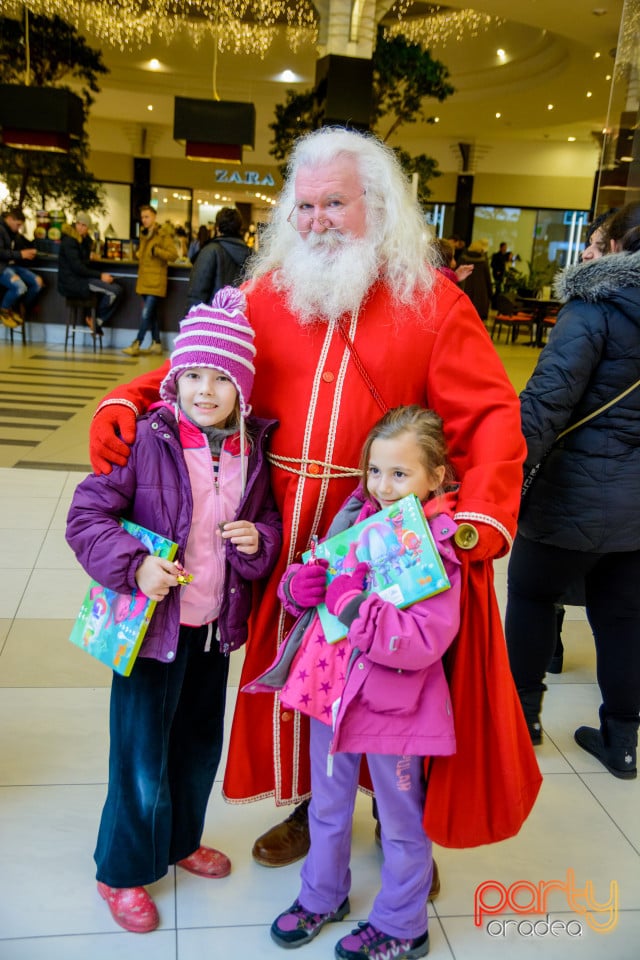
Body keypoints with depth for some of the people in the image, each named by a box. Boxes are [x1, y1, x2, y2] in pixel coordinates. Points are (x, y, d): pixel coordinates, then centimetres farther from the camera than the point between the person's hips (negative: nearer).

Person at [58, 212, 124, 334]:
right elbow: (77, 267, -19)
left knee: (118, 289, -1)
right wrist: (100, 275, -17)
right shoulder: (69, 241, -13)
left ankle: (97, 322, 1)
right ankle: (95, 318, 0)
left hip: (81, 279, 9)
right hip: (72, 282, -9)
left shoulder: (84, 239, 14)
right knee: (114, 291, -21)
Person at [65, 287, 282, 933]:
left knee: (201, 742, 22)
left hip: (216, 625, 5)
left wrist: (259, 539, -12)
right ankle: (123, 871, 34)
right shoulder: (147, 439, -16)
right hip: (153, 624, -5)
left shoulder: (252, 449, -2)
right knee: (142, 754, 9)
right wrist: (134, 565, -26)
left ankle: (180, 839, 49)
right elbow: (86, 515, -14)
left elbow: (268, 519, 10)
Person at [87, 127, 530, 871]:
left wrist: (481, 521, -23)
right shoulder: (269, 293, 4)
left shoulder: (432, 302, -5)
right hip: (288, 537, 3)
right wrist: (125, 404, -9)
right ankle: (309, 806, 44)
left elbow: (490, 418, -10)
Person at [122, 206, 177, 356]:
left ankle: (136, 345, -12)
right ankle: (156, 344, 18)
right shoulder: (144, 234, 16)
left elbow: (173, 255, -15)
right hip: (144, 280, 8)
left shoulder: (163, 235, -7)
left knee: (146, 314, -11)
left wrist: (156, 250, -23)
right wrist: (139, 255, 13)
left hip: (156, 281, -8)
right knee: (151, 313, 11)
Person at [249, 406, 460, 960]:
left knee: (401, 821, 17)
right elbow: (312, 584, 10)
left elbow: (421, 643, -29)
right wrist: (298, 584, -12)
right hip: (332, 691, 6)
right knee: (327, 805, 26)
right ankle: (323, 896, 51)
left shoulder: (438, 549, -19)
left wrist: (353, 602, -28)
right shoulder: (358, 520, -2)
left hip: (391, 705, -6)